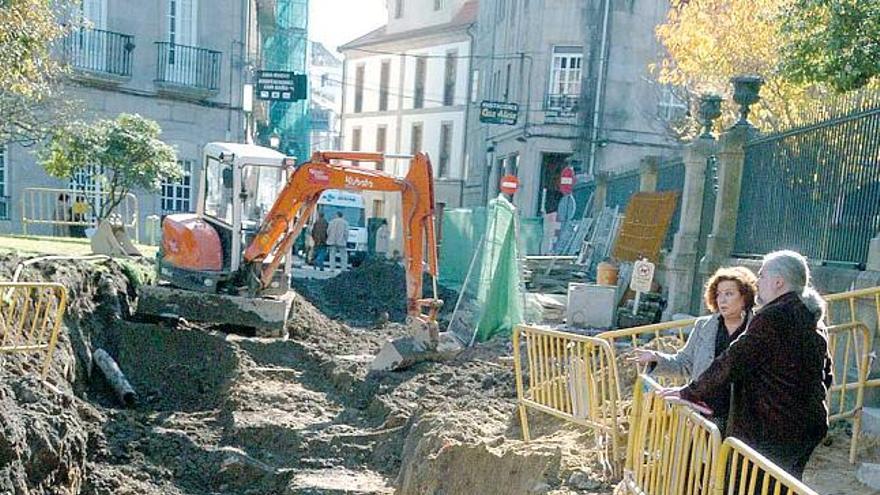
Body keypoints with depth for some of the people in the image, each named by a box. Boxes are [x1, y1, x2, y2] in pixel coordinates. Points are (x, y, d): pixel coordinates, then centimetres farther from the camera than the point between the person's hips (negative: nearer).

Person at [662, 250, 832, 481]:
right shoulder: (814, 321, 11)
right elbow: (826, 376, 19)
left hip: (770, 432, -9)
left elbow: (732, 363, -19)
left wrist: (690, 393, -12)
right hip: (808, 425, 9)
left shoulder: (772, 317, -18)